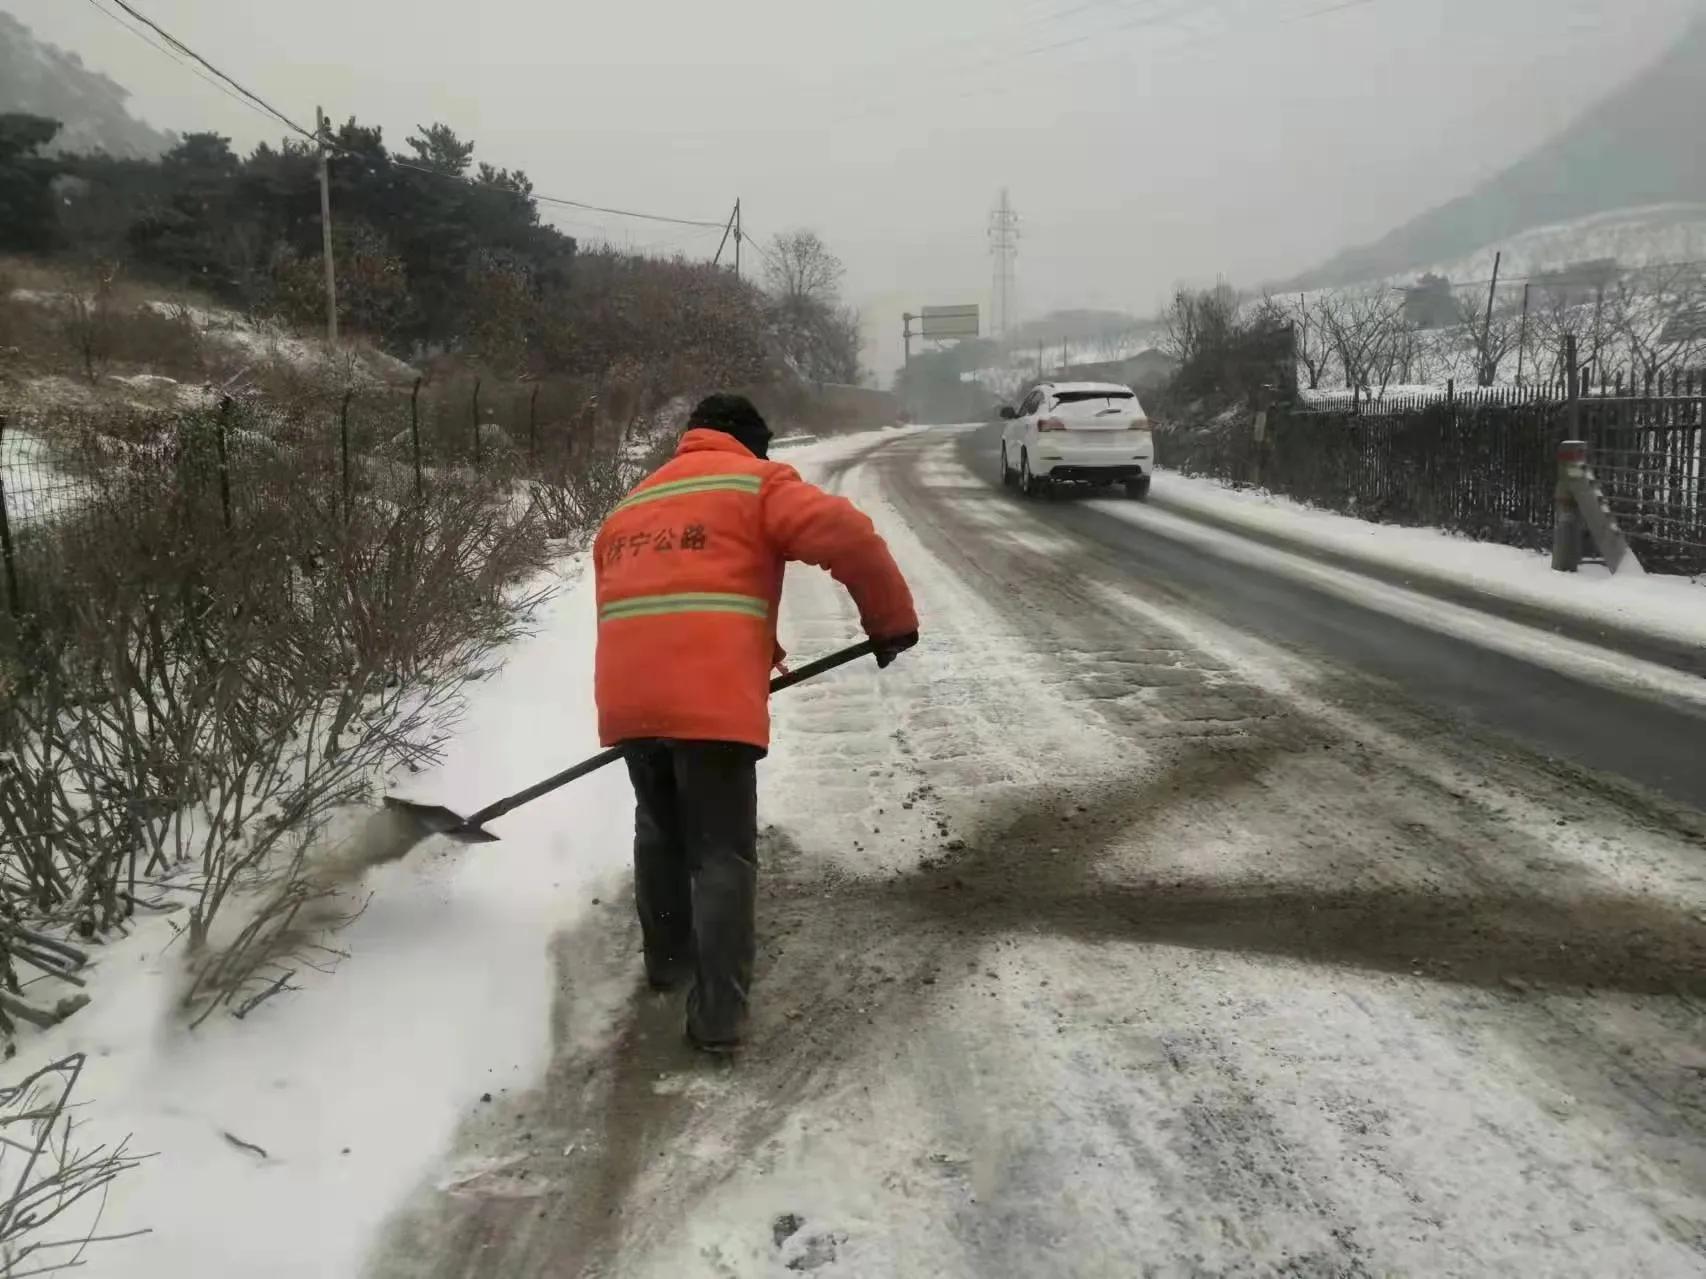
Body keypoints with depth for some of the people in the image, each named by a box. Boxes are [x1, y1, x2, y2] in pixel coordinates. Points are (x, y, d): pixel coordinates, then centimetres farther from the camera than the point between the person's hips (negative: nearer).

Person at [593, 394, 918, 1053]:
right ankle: (718, 1014, 4)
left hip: (627, 694, 6)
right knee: (723, 854, 3)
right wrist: (892, 622, 4)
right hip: (711, 697, -6)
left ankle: (667, 959, 40)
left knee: (660, 831, 26)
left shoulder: (629, 507, 28)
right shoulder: (756, 481, 7)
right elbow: (849, 538, -7)